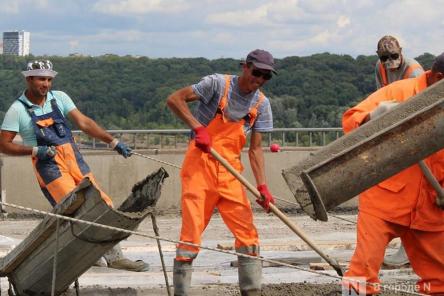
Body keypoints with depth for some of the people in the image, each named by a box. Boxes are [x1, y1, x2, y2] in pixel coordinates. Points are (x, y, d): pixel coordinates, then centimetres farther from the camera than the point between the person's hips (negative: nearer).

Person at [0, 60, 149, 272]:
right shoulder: (17, 110, -4)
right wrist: (35, 150, -15)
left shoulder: (59, 98, 8)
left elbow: (83, 123, 3)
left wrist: (113, 142, -6)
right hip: (48, 165, -5)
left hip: (74, 159, 5)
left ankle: (114, 256, 8)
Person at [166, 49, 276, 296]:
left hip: (230, 172, 5)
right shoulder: (218, 84, -8)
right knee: (192, 229, -7)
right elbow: (174, 100, -12)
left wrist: (262, 186, -6)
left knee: (247, 231, 0)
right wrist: (198, 128, -22)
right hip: (200, 165, -5)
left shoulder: (261, 104, 6)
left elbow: (255, 148, 5)